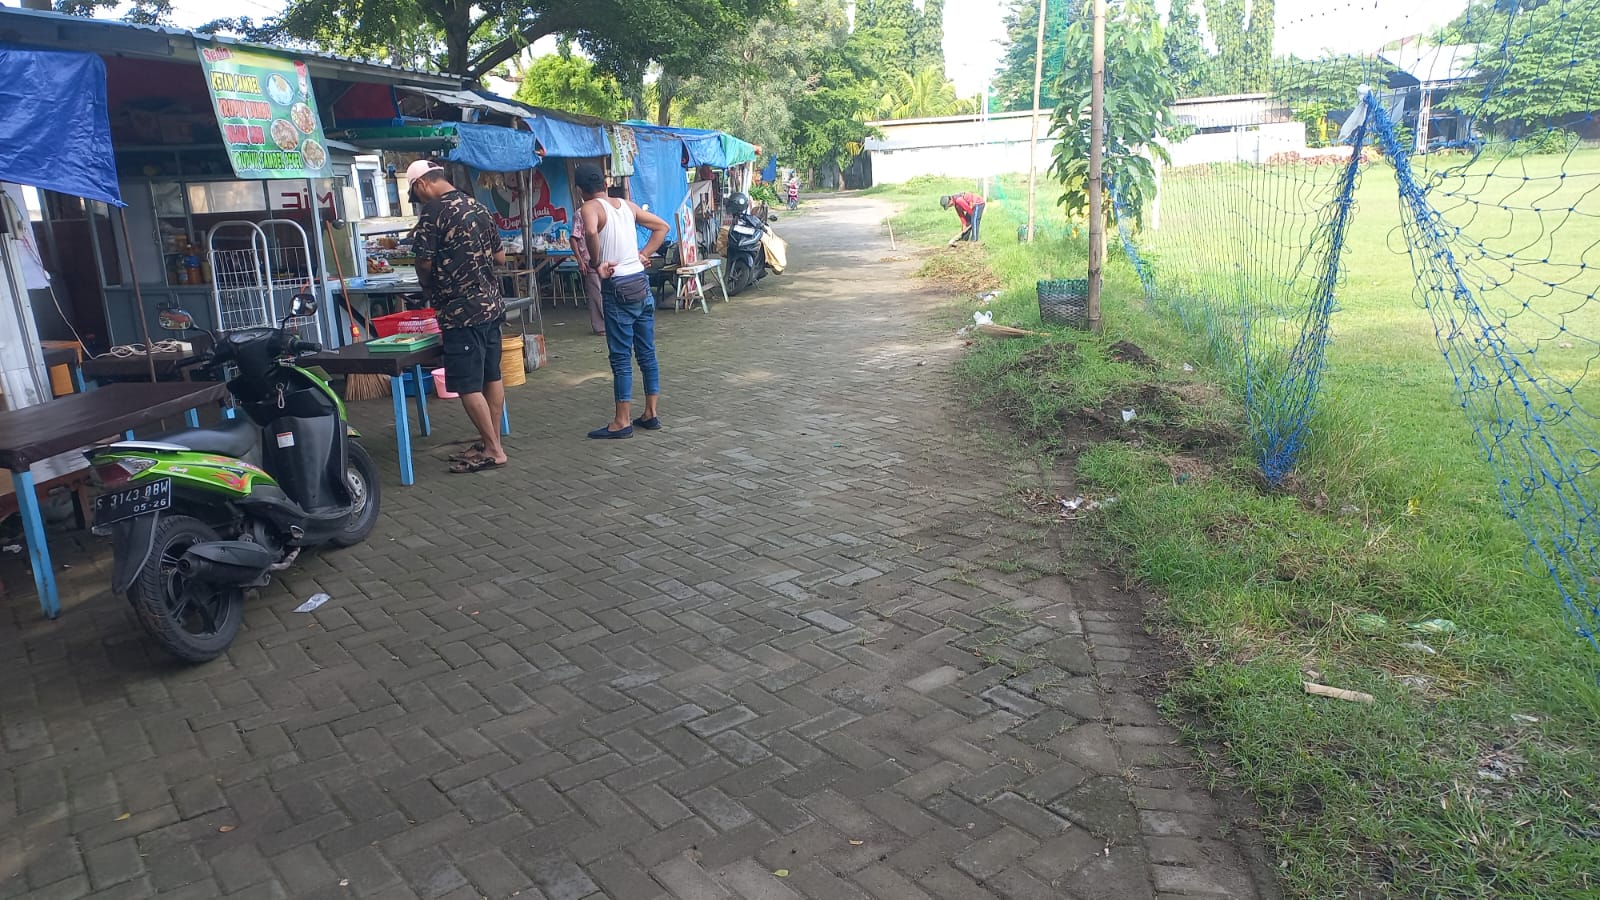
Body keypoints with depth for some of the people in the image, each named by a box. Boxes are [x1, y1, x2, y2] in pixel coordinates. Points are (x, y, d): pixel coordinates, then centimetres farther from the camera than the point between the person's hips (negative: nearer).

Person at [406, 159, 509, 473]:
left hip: (461, 311, -8)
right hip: (491, 304, 9)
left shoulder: (434, 212, -11)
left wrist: (428, 288, 8)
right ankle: (491, 442, 21)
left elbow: (424, 261, -11)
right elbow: (500, 257, 16)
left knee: (468, 385, -2)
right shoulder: (478, 208, 12)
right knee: (491, 377, 13)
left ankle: (492, 450, 1)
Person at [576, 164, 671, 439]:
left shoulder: (590, 208, -8)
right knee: (647, 352, 11)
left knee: (621, 358, -2)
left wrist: (596, 264, -16)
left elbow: (591, 232, -30)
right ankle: (651, 413, 19)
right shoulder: (628, 205, 11)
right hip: (641, 282, 7)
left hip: (618, 287, -7)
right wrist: (644, 254, 12)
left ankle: (622, 422, 3)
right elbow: (662, 226, 18)